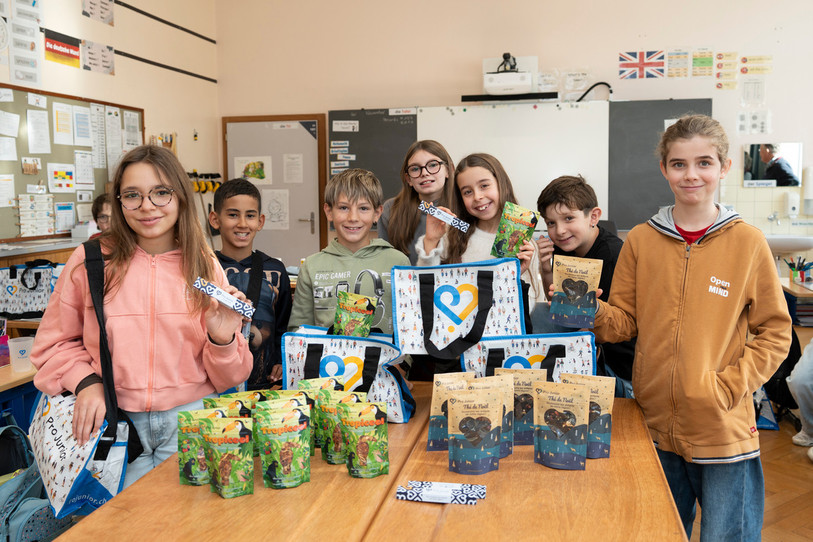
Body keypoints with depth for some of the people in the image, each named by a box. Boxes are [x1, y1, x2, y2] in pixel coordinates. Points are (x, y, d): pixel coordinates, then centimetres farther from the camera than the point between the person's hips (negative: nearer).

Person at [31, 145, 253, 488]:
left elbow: (226, 379, 5)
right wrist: (85, 381, -8)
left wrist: (222, 341, -16)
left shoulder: (205, 266, 2)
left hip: (191, 421, 1)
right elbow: (55, 343, 9)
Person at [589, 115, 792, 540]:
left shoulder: (747, 241, -5)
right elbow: (626, 321, 4)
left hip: (724, 429, -2)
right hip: (656, 424, 2)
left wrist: (731, 385, -12)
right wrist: (594, 314, -16)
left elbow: (775, 332, -1)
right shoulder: (641, 240, 1)